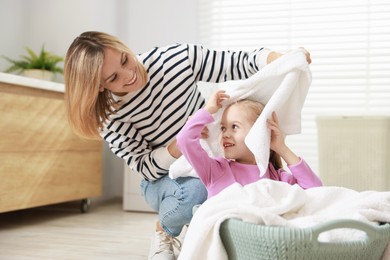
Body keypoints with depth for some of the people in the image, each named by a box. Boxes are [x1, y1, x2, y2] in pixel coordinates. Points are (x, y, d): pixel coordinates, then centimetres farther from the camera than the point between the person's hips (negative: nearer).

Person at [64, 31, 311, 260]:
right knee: (194, 192, -36)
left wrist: (279, 58, -34)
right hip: (164, 180, -2)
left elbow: (236, 64, -15)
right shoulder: (110, 118, -21)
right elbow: (145, 167, -18)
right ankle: (164, 232, 0)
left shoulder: (176, 57, -21)